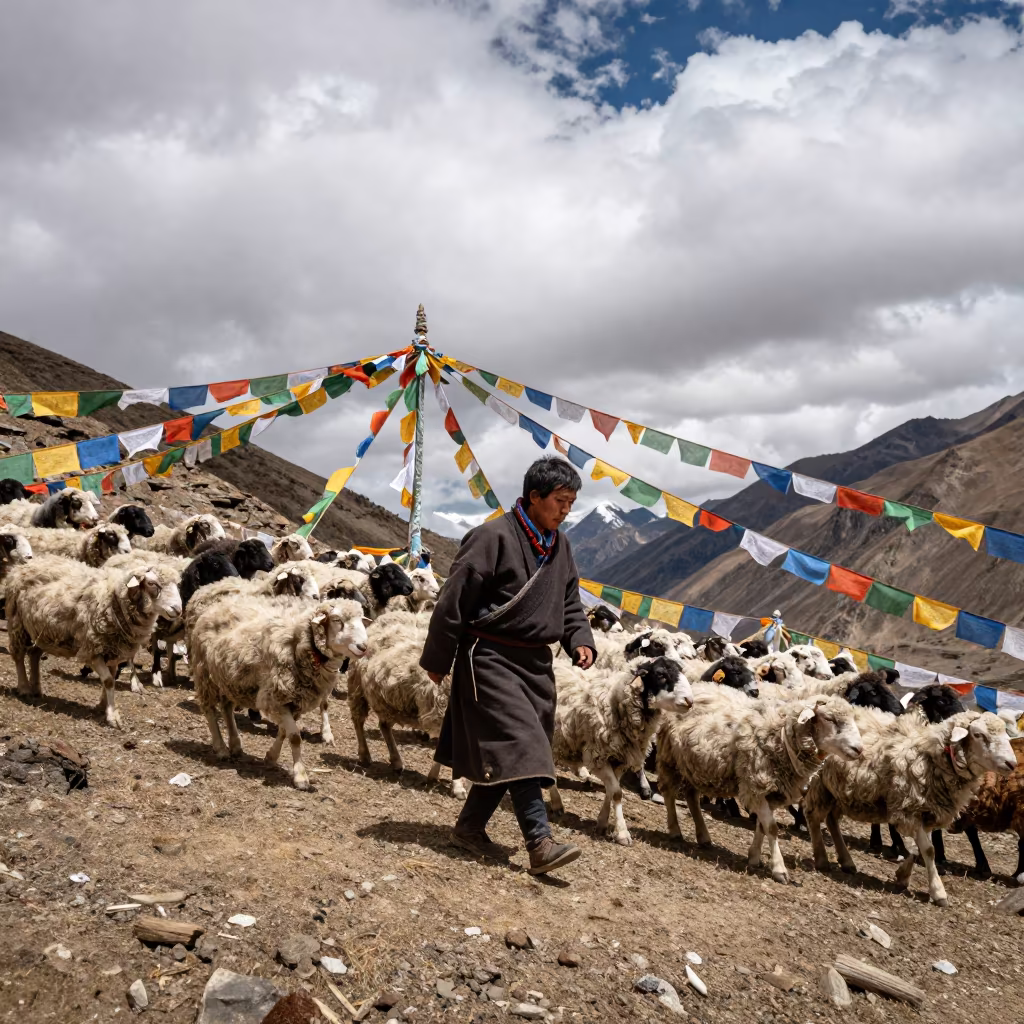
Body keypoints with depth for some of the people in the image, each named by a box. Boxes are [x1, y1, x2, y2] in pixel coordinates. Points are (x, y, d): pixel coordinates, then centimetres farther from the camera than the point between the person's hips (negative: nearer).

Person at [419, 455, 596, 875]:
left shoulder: (559, 546, 10)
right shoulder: (494, 537, -15)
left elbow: (569, 603, 19)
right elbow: (454, 600, -13)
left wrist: (580, 640, 0)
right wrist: (438, 660, -9)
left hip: (535, 661, 8)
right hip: (491, 657, -8)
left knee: (504, 752, 12)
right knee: (519, 745, -14)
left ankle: (470, 826, 27)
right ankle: (540, 843, -15)